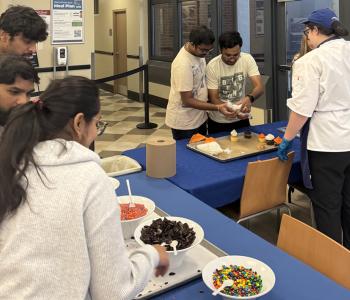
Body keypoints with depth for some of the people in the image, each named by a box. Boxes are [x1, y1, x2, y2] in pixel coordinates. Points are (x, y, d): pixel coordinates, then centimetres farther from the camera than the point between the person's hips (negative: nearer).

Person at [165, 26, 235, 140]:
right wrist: (217, 108, -27)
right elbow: (187, 100, -23)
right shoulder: (183, 64, -26)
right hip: (184, 123, -8)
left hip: (200, 119, 8)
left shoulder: (199, 52, -1)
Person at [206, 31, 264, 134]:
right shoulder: (212, 66, -19)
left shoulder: (247, 59, -13)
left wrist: (249, 98, -42)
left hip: (241, 119, 2)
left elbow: (259, 87, -19)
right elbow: (214, 99, -17)